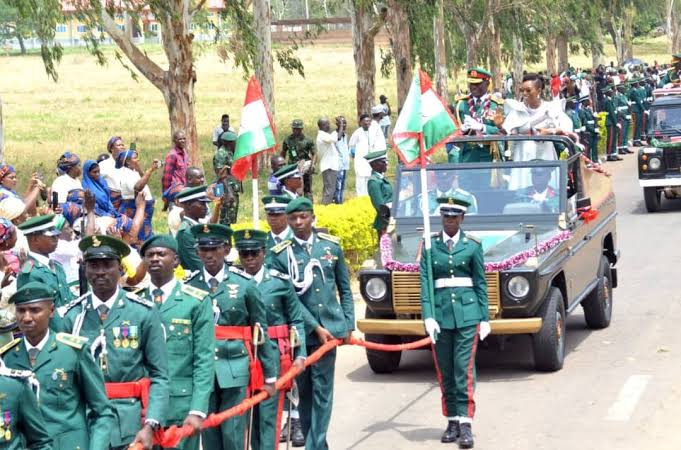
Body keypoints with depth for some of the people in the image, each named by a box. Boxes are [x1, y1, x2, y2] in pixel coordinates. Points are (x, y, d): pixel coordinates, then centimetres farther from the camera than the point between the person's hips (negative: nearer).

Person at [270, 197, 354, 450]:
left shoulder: (331, 246, 5)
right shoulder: (280, 254, -2)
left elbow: (344, 289, 12)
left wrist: (349, 324, 5)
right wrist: (315, 327, -11)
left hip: (329, 327, 0)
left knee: (322, 389, -2)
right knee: (304, 389, 7)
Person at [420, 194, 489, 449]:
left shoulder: (473, 246, 4)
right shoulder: (430, 245, 5)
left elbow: (480, 283, 6)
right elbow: (424, 282, 1)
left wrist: (485, 318, 4)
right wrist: (428, 317, -8)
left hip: (467, 313, -2)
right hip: (440, 312, 2)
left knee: (464, 370, -5)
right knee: (444, 371, 7)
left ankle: (465, 424, -5)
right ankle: (452, 421, 16)